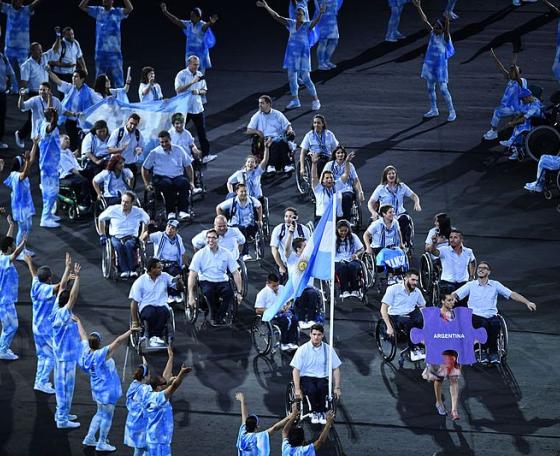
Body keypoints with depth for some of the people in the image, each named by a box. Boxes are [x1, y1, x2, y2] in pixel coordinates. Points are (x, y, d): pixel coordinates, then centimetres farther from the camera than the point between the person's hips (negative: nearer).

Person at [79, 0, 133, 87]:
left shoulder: (117, 12, 0)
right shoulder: (98, 11, 9)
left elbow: (130, 8, -17)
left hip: (114, 51, -4)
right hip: (100, 51, 4)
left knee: (118, 81, -5)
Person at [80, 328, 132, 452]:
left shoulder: (87, 351, -7)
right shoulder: (102, 354, -27)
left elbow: (83, 338, 10)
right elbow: (118, 341, -33)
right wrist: (131, 331, -31)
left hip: (98, 389, 8)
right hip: (107, 389, -8)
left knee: (100, 413, 24)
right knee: (107, 415, 6)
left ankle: (89, 438, 28)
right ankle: (102, 443, 15)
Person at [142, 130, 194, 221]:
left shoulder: (178, 150, 14)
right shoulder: (155, 153, 10)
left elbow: (188, 166, 18)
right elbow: (145, 168, 13)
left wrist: (191, 182, 9)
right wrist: (147, 184, 3)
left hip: (178, 176, 1)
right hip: (161, 178, -1)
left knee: (184, 182, -35)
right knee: (167, 184, -38)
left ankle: (183, 211, -37)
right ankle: (170, 212, -36)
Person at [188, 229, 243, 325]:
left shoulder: (226, 254, 5)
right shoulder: (200, 254, 0)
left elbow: (236, 273, 7)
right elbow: (192, 275, -5)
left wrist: (239, 292, -2)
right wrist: (191, 296, -14)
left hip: (222, 281, 1)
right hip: (206, 281, -1)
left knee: (229, 292, -32)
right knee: (208, 292, -36)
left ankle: (219, 318, -21)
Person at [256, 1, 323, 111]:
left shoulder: (308, 25, -10)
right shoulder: (291, 23, 3)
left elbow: (316, 21, -31)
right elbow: (277, 17, 0)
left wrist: (320, 13, -53)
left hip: (303, 55, -5)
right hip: (292, 54, 5)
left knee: (306, 79, -5)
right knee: (291, 77, 10)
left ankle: (316, 101, 8)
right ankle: (295, 101, 24)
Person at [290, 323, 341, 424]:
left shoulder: (328, 349, 5)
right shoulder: (303, 349, -1)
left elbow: (336, 369, 11)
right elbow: (296, 370, -2)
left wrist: (337, 388, 3)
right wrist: (297, 389, -11)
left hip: (322, 378, 1)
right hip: (306, 377, -1)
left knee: (321, 387, -35)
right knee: (312, 389, -36)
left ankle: (321, 412, -13)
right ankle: (315, 412, -12)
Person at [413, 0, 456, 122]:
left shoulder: (445, 37, -16)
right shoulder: (432, 33, -1)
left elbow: (447, 26, -34)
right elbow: (425, 20, -2)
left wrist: (447, 15, -51)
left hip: (440, 66, -6)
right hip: (430, 65, 6)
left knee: (443, 90, -4)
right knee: (430, 88, 15)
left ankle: (452, 112, 6)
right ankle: (433, 110, 30)